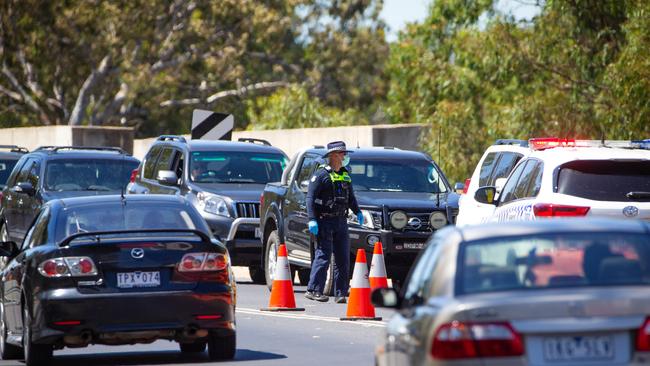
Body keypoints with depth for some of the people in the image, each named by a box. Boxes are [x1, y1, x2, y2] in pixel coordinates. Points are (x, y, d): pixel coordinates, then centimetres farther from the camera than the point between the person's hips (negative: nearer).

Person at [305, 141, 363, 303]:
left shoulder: (345, 175, 16)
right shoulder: (321, 174, -6)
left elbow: (350, 197, 28)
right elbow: (310, 197, -11)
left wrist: (357, 212, 14)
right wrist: (312, 220, -19)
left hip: (341, 221, 7)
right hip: (324, 221, -7)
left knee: (343, 258, 4)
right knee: (323, 256, -11)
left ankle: (341, 293, 7)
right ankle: (313, 290, -8)